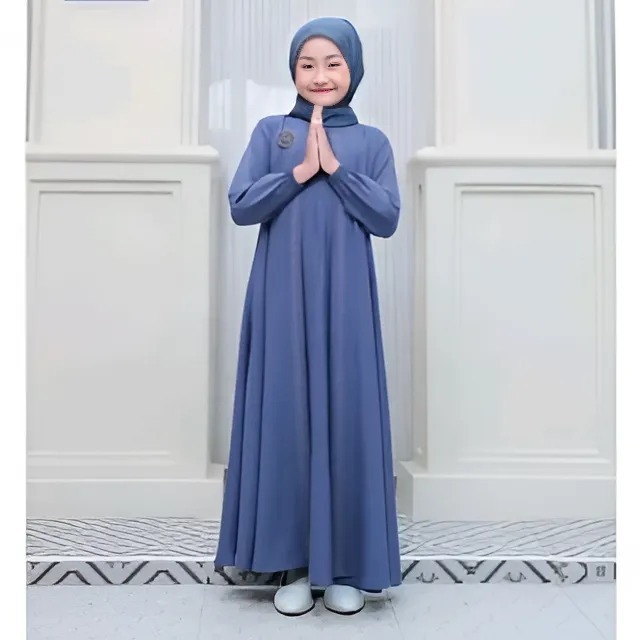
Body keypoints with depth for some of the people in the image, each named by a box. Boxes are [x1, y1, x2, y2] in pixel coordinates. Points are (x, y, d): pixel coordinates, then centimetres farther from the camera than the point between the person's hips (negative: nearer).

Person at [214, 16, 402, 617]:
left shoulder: (372, 141, 11)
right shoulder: (271, 131, 10)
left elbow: (387, 218, -2)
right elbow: (240, 206, -1)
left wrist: (334, 166, -9)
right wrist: (301, 170, -9)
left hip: (345, 303, 0)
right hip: (283, 301, 0)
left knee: (347, 419, 1)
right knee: (285, 418, 1)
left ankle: (346, 565, 17)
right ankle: (293, 562, 16)